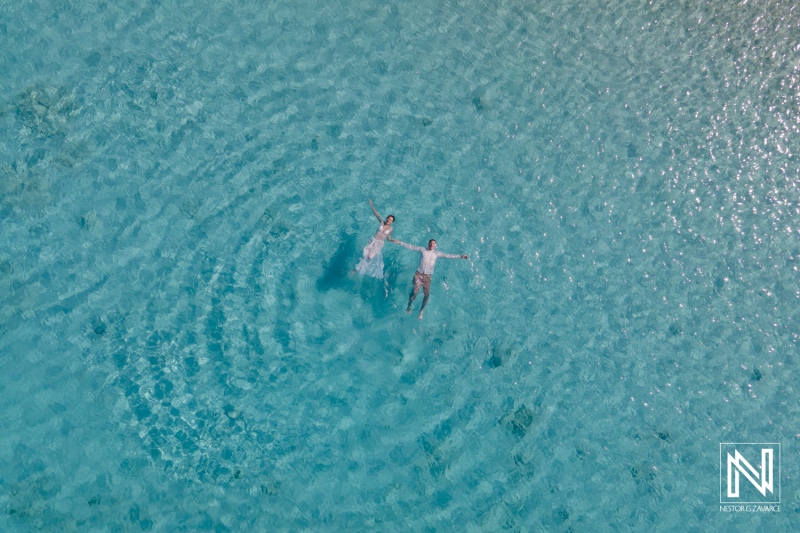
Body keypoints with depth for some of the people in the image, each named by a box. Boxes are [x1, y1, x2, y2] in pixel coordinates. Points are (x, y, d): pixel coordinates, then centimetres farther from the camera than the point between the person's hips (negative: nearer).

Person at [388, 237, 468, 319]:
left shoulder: (437, 253, 7)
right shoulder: (423, 250, 5)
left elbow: (449, 255, 5)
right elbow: (410, 247, 3)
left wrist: (460, 256, -2)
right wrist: (398, 242, -2)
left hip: (427, 276, 2)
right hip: (419, 274, -2)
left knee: (427, 294, -6)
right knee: (415, 291, -16)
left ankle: (422, 311, 11)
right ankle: (409, 306, 7)